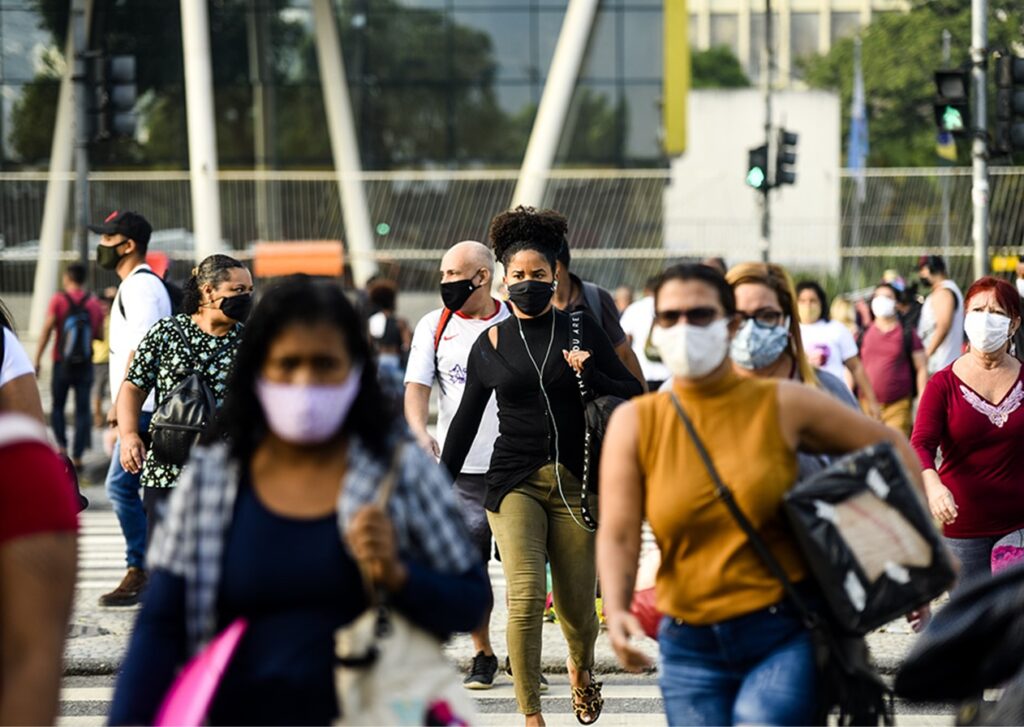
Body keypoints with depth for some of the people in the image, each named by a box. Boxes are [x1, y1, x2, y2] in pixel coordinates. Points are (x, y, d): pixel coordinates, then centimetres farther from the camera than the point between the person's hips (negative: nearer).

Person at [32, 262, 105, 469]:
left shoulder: (59, 300, -8)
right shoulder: (94, 303, 2)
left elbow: (46, 330, -11)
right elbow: (100, 335, 7)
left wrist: (37, 359, -8)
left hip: (62, 364, -2)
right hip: (85, 366, 2)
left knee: (57, 407, 13)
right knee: (82, 411, 4)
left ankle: (62, 446, -5)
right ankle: (77, 456, -2)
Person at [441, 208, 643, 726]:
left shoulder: (582, 330, 4)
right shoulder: (491, 343, 7)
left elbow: (633, 397, 5)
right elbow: (466, 419, 15)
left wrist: (591, 376, -12)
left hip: (575, 482, 0)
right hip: (514, 482, 0)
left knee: (577, 607, 5)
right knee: (525, 595, -18)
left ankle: (580, 667, 41)